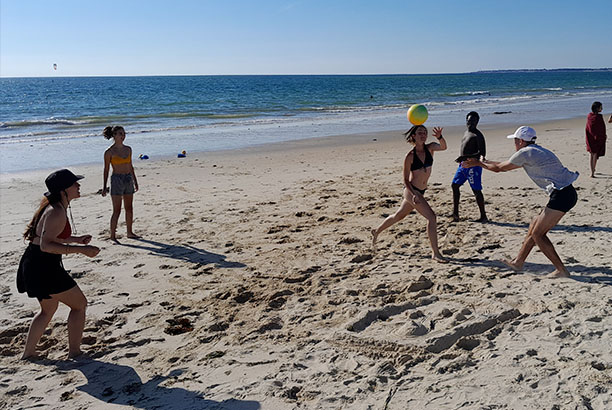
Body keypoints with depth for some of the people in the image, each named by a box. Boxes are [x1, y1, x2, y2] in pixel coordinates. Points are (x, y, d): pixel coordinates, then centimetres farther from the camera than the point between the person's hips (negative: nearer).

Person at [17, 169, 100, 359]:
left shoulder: (53, 207, 12)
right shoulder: (56, 212, -20)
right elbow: (45, 245, -28)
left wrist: (75, 239, 23)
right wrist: (81, 250, -30)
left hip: (33, 265, 10)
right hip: (44, 267, -10)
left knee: (49, 309, 27)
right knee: (79, 304, 3)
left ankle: (28, 353, 34)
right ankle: (74, 352, 9)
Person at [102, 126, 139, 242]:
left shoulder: (128, 149, 8)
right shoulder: (109, 152, -7)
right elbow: (106, 169, -4)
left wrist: (135, 181, 18)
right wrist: (104, 186, -5)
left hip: (128, 179, 6)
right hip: (117, 180, -6)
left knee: (129, 208, 11)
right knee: (117, 210, -7)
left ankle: (129, 232, 22)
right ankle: (112, 235, 0)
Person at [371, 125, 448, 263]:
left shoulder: (430, 148, -2)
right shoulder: (410, 156, -14)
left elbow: (443, 147, -24)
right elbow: (405, 180, -10)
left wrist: (440, 137, -44)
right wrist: (413, 194, -22)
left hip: (421, 191, 7)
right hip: (411, 190, -7)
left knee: (399, 216, 22)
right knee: (431, 217, -16)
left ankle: (376, 231, 44)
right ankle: (435, 253, -10)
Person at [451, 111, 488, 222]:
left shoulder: (477, 135, -13)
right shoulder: (467, 133, 15)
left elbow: (482, 153, -20)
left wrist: (465, 157, -27)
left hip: (473, 165, -9)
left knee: (476, 190, -6)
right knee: (454, 185, 10)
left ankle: (483, 216, 2)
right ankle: (455, 213, 17)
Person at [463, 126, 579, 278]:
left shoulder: (524, 153, -6)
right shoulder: (537, 151, 22)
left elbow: (498, 168, 5)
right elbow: (506, 165, 33)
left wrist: (478, 163, 20)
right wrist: (483, 162, 39)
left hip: (561, 195, -10)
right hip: (567, 193, 10)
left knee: (537, 234, -3)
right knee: (534, 226, 17)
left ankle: (561, 270, 0)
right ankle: (518, 262, 27)